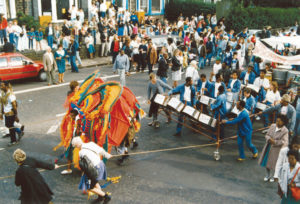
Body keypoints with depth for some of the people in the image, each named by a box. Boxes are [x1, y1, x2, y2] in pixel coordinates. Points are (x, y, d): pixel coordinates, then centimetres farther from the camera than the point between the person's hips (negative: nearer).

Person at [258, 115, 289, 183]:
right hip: (268, 147, 5)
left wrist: (275, 142, -23)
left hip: (276, 149, -5)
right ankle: (268, 174, 39)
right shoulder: (272, 126, -3)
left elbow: (284, 141, -19)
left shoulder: (285, 131, -17)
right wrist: (269, 139, -17)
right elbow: (267, 135, 3)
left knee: (274, 163, 7)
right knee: (266, 161, 16)